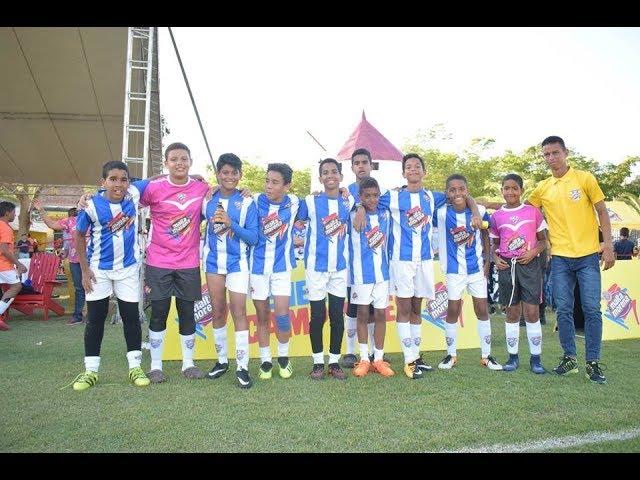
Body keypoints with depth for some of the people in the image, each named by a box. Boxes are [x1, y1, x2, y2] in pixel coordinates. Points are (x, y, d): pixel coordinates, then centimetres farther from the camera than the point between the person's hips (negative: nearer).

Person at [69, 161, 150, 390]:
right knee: (95, 318, 5)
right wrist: (85, 269, -4)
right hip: (99, 269, -1)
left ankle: (135, 367, 15)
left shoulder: (134, 193, -11)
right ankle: (90, 371, 16)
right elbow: (79, 236, -2)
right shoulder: (92, 205, -15)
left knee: (131, 316, 5)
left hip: (129, 268, 1)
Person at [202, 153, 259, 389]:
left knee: (239, 312, -7)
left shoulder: (247, 203, -4)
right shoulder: (207, 200, 4)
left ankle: (242, 367, 1)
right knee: (218, 312, 11)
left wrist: (231, 223, -20)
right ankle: (222, 360, 26)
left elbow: (253, 237, -8)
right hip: (213, 261, 3)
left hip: (237, 263, -3)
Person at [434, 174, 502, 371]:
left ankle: (486, 356, 20)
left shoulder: (479, 211, -7)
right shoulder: (441, 213, -12)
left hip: (477, 267, 2)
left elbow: (485, 234, 5)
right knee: (453, 311, 5)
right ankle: (451, 355, 20)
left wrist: (487, 259, 2)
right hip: (454, 269, -1)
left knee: (482, 310, 6)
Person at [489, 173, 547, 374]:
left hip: (530, 265, -1)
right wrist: (496, 259, -3)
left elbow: (543, 240, 7)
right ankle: (513, 357, 17)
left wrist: (533, 252, -12)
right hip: (507, 266, 2)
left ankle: (535, 358, 10)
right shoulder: (496, 216, 6)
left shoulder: (533, 212, 2)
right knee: (512, 313, 8)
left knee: (532, 312, -2)